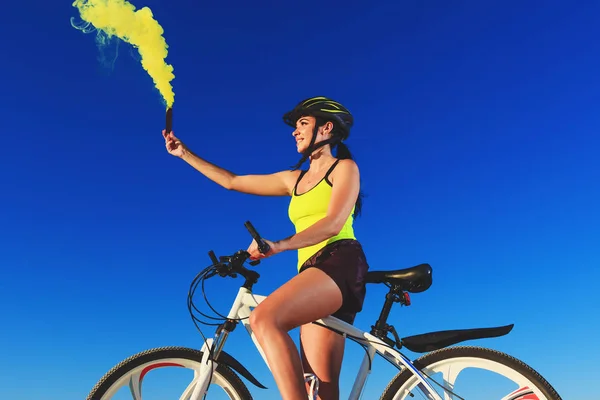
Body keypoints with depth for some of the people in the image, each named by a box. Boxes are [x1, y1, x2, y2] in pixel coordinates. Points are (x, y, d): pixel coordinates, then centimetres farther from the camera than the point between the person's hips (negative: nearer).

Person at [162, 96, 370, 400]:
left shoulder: (344, 168, 7)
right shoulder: (294, 179, 25)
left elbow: (334, 222, -11)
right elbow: (232, 181, 27)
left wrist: (280, 245, -25)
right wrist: (183, 153, 28)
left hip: (340, 264, -6)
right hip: (313, 272, 7)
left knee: (264, 318, -30)